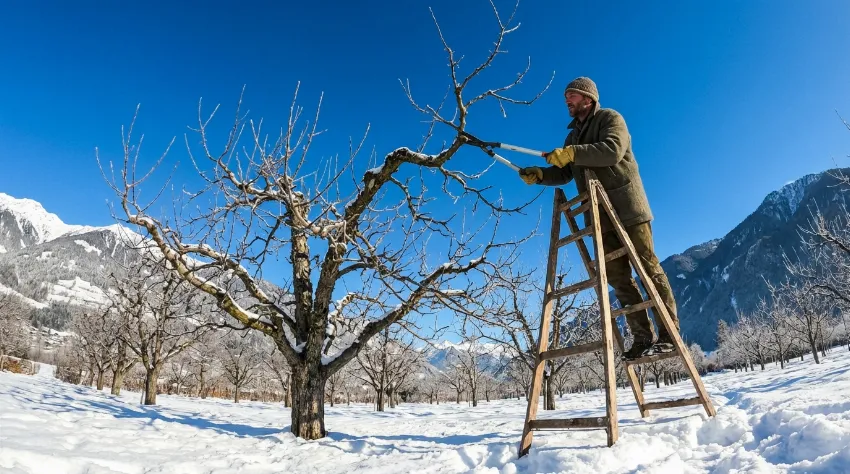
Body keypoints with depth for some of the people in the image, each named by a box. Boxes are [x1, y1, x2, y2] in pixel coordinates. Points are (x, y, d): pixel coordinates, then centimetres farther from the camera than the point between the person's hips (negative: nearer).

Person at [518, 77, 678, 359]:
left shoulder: (610, 118, 2)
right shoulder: (573, 135, 23)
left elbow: (613, 151, -18)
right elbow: (565, 174, 18)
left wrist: (573, 153, -24)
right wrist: (539, 175, 2)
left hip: (627, 206, -7)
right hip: (600, 214, 7)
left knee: (648, 267, -7)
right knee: (617, 276, 2)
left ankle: (669, 333, -3)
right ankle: (644, 337, 6)